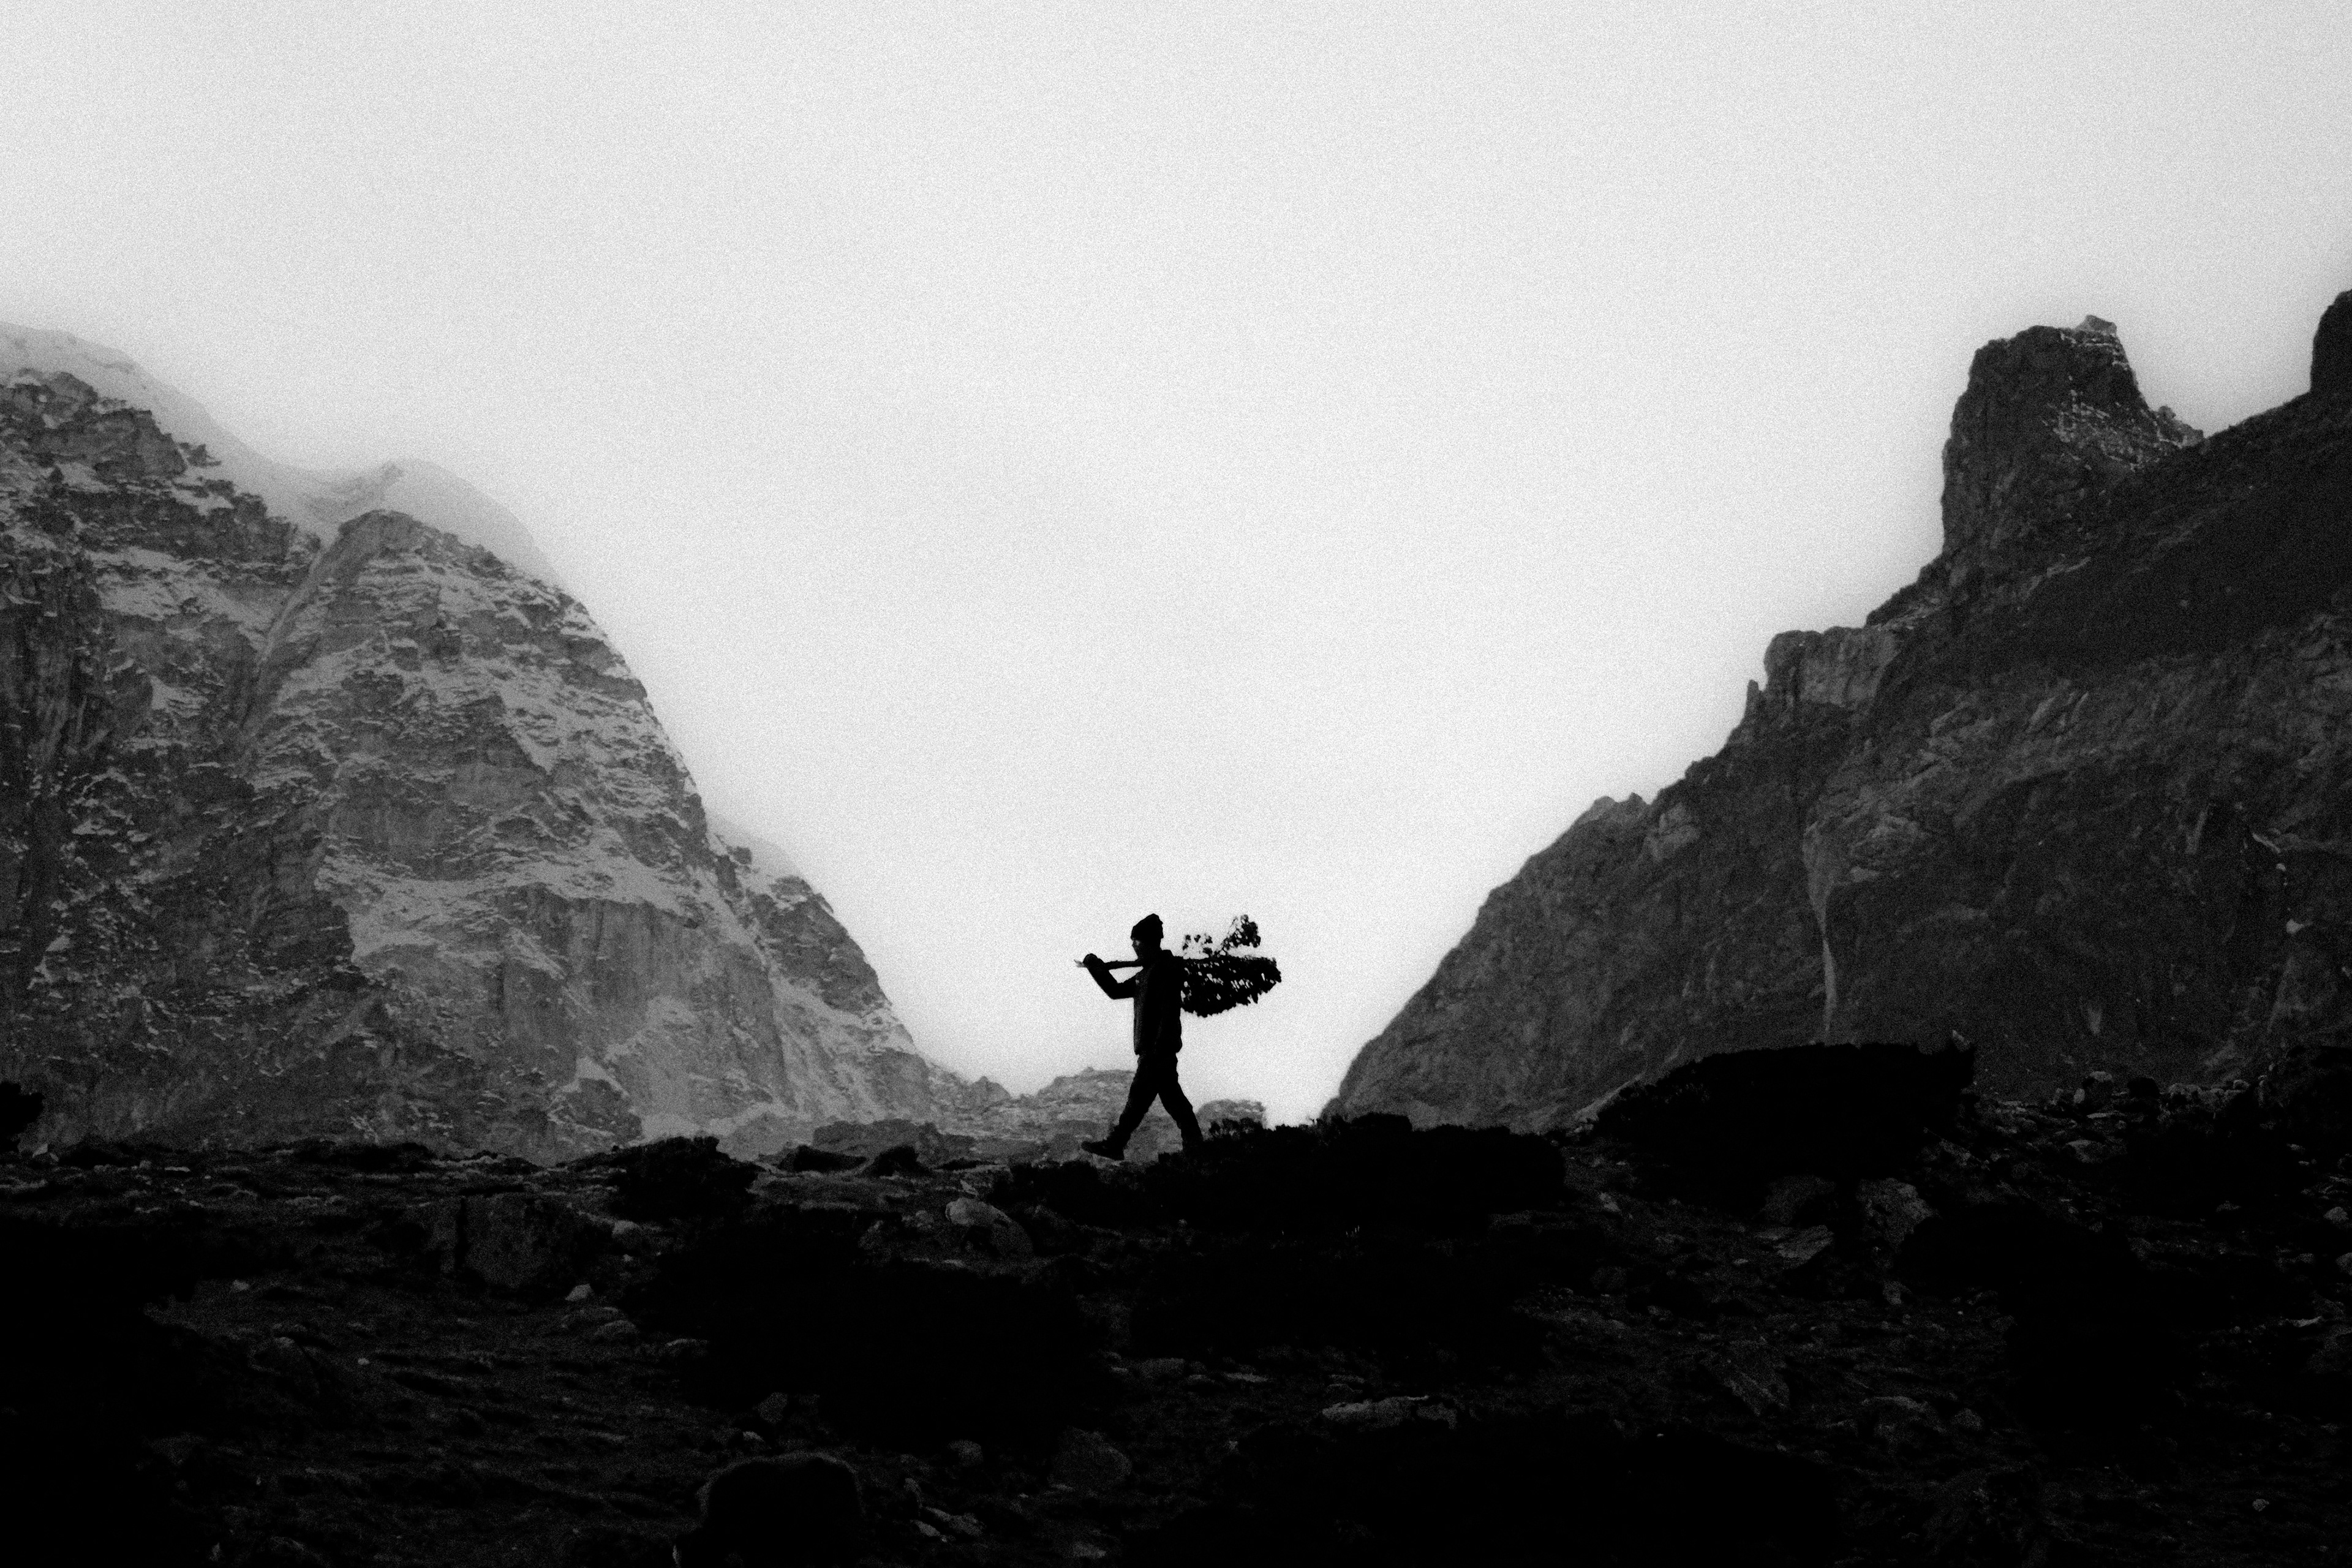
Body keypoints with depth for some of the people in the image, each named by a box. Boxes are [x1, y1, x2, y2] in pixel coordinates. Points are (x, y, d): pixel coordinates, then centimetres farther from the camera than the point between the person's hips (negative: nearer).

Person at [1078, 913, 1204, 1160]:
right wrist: (1096, 968, 14)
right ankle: (1194, 1145, 10)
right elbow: (1116, 991, 25)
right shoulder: (1147, 972, 19)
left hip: (1157, 1048, -10)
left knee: (1139, 1095, -8)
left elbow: (1169, 1013, -19)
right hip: (1151, 1048, 10)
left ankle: (1115, 1145, -7)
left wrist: (1159, 1050, -24)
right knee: (1171, 1096, 9)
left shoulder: (1166, 970, -12)